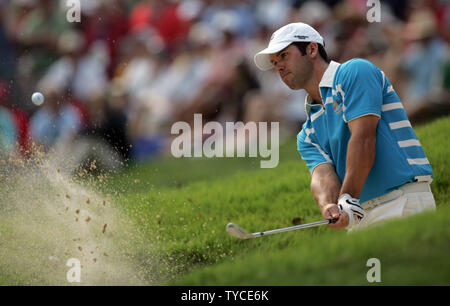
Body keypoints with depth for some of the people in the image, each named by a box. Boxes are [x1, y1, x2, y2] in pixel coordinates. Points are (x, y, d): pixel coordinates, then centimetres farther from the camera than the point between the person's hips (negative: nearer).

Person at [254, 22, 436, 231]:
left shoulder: (355, 72, 0)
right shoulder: (308, 134, 20)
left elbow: (363, 139, -12)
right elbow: (322, 173, 1)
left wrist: (348, 202, -19)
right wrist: (329, 207, -22)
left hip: (403, 200, -7)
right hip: (362, 215, 7)